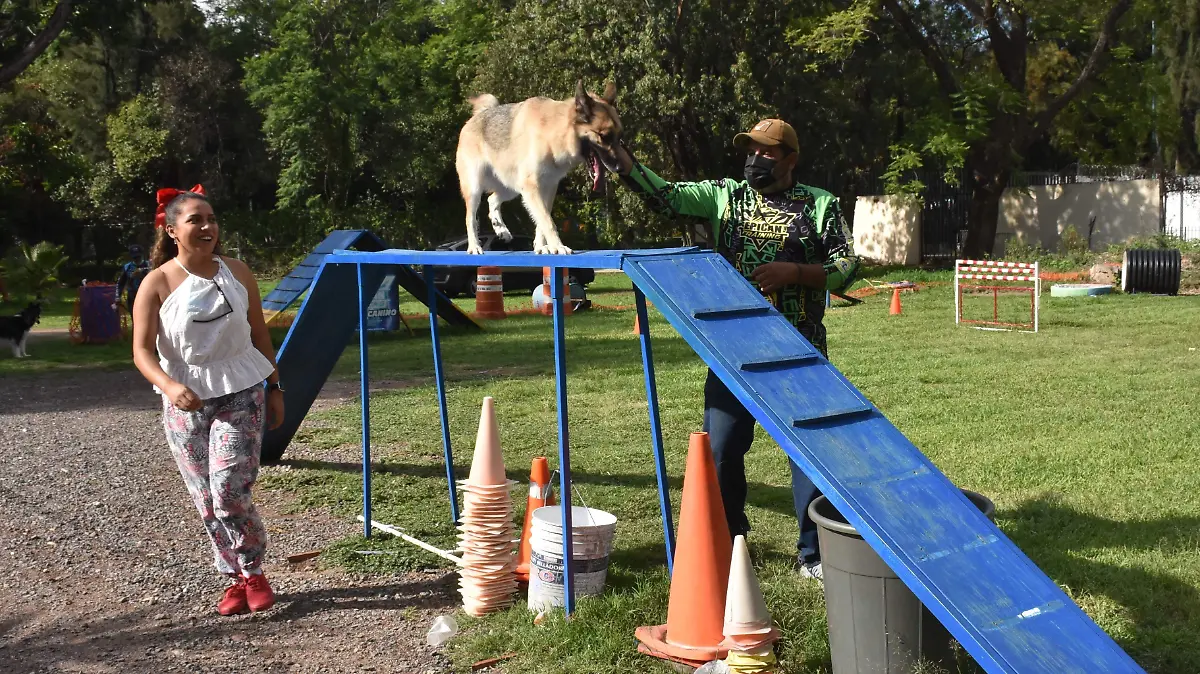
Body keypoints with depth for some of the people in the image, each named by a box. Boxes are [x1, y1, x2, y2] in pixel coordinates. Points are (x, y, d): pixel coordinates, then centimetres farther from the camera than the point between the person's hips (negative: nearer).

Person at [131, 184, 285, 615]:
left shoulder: (236, 272, 0)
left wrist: (274, 388, 12)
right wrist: (170, 386, -31)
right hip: (185, 401, 0)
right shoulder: (157, 283, -8)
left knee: (229, 491, -13)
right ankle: (236, 579, 22)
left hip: (241, 393, 0)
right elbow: (141, 351, -13)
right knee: (206, 500, 6)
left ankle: (254, 574, 7)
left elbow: (259, 334, 11)